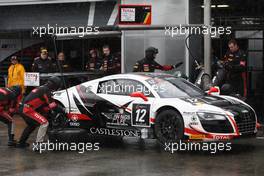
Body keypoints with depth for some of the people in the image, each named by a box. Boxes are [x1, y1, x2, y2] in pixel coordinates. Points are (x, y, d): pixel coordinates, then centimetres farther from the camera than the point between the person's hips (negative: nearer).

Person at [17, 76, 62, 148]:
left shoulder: (41, 88, 21)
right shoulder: (46, 90, -9)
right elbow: (52, 105, -11)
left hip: (23, 108, 10)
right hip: (28, 109, -10)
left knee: (32, 125, 31)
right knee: (44, 123, -12)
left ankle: (21, 143, 40)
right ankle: (38, 144, -14)